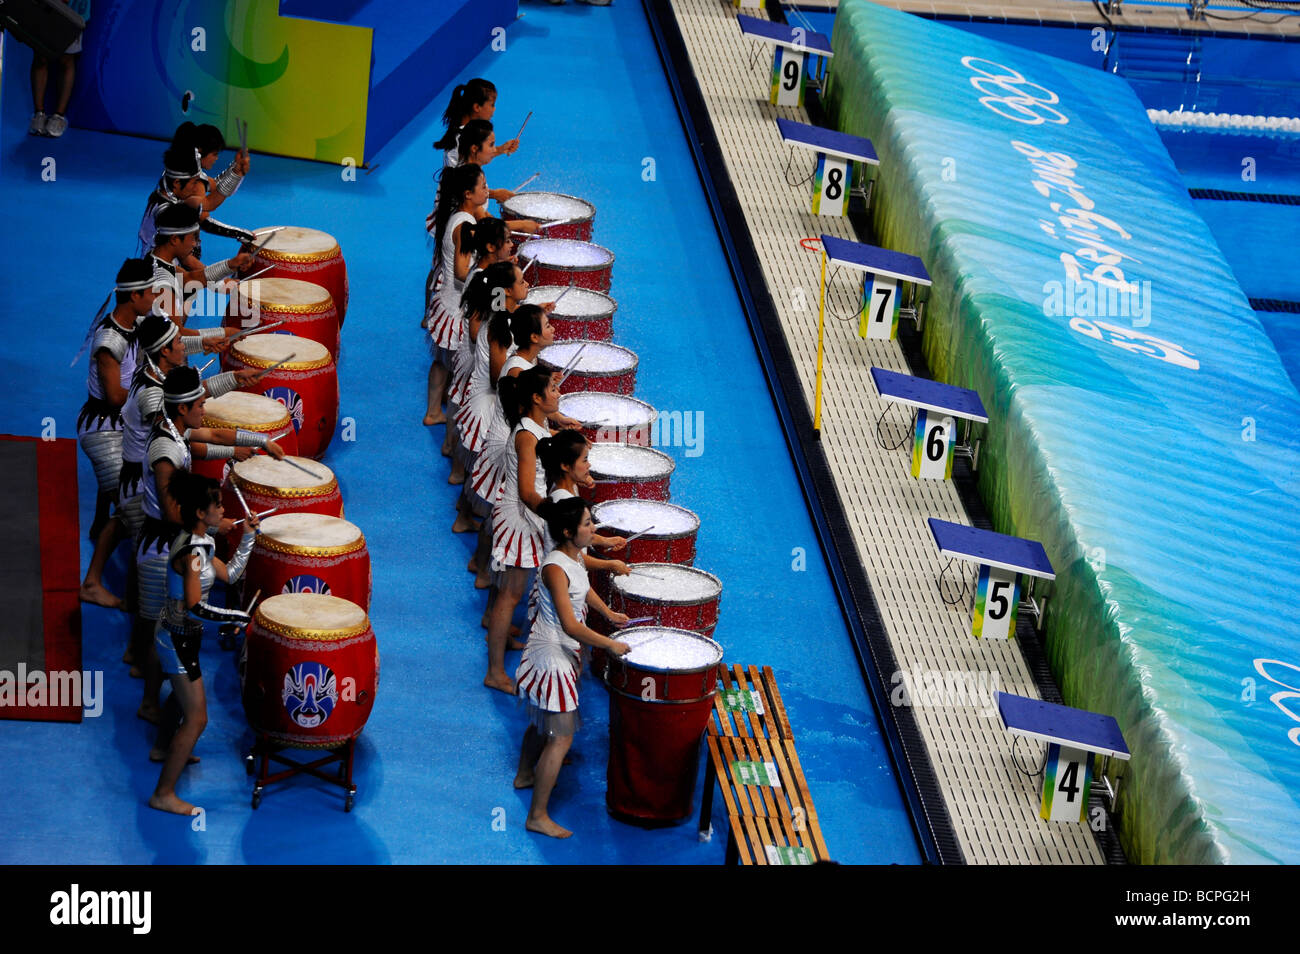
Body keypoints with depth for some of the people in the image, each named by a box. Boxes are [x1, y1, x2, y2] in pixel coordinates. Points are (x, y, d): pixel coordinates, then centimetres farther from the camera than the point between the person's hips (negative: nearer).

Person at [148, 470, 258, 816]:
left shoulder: (199, 543, 2)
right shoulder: (191, 552, -29)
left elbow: (229, 574, 12)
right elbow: (194, 607, -35)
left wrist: (248, 536, 5)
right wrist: (241, 618, -31)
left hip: (175, 634, 10)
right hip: (179, 640, -10)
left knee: (182, 694, 34)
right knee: (196, 718, -4)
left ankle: (162, 749, 59)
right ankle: (163, 795, 2)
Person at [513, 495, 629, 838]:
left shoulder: (575, 556, -1)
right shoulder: (555, 569, -30)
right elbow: (571, 626, -35)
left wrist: (608, 613, 13)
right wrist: (611, 645, -28)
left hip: (563, 653, 10)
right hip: (553, 658, -10)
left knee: (544, 722, 29)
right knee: (561, 736, -5)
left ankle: (524, 775, 52)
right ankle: (537, 816, 1)